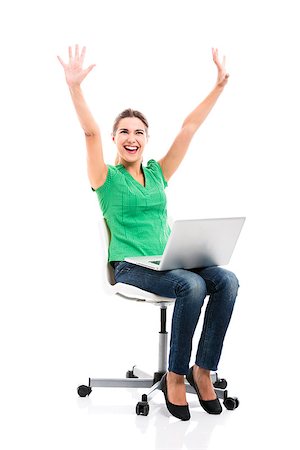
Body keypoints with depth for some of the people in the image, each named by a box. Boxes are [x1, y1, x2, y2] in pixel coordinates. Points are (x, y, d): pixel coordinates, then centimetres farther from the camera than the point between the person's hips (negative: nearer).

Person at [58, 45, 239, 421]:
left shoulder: (158, 173, 16)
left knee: (226, 280, -21)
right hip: (129, 267, -5)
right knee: (191, 285, -32)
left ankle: (203, 369, -13)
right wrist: (75, 87, -26)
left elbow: (188, 128, 12)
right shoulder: (107, 178, 3)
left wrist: (219, 85, 9)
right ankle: (175, 376, -16)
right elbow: (91, 133, -13)